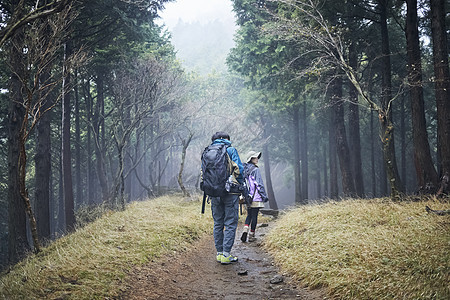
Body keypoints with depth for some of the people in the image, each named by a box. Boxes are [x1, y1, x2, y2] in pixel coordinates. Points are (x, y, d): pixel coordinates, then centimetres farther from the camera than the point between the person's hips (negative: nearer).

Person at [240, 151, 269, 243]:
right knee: (254, 216, 2)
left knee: (249, 215, 17)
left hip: (247, 197, 7)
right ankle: (251, 236, 7)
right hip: (256, 198, -7)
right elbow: (259, 184, -13)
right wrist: (264, 196, -7)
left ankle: (245, 230, -3)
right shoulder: (255, 170, -12)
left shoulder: (244, 169, 10)